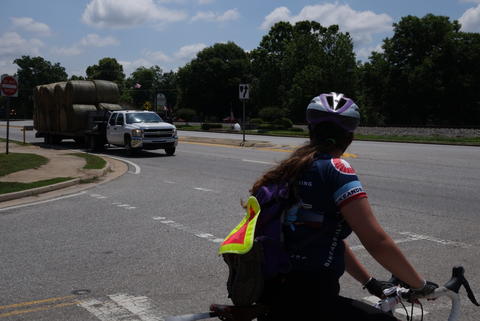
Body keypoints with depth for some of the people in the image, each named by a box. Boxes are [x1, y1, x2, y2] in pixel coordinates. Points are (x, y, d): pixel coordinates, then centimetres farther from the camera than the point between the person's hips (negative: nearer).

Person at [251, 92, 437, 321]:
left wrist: (370, 282, 22)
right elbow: (377, 242, -15)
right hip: (307, 300, -8)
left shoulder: (290, 168, 11)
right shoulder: (336, 169, -12)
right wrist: (420, 285, -1)